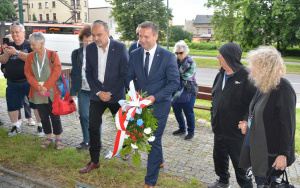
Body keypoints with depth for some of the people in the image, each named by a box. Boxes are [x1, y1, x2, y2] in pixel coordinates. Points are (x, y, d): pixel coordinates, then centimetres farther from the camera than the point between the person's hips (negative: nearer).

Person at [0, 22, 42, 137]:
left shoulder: (30, 45, -2)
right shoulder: (9, 46, 12)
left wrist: (16, 52, -26)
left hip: (29, 81, -4)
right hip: (12, 83, 5)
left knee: (36, 104, -2)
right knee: (11, 106, 11)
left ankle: (40, 126, 14)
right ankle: (16, 126, 31)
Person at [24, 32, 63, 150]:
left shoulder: (53, 55, -3)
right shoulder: (30, 57, 6)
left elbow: (56, 72, -10)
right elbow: (28, 74, 1)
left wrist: (46, 87, -14)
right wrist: (38, 87, -12)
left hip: (52, 92, -3)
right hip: (37, 93, 3)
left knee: (55, 116, 3)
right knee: (43, 116, 11)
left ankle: (58, 139, 19)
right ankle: (48, 138, 28)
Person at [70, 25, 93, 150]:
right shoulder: (76, 53, 4)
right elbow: (74, 73, 8)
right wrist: (73, 91, 5)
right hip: (83, 90, 3)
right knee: (83, 115, 9)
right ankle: (86, 141, 27)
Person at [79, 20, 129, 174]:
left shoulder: (120, 47, -10)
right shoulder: (90, 48, 0)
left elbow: (124, 74, -9)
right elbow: (89, 73, 5)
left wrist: (110, 93, -13)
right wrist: (98, 92, -7)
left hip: (116, 94, -2)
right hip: (97, 95, 3)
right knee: (93, 128, 1)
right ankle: (94, 161, 16)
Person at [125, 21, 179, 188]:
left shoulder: (168, 56, -12)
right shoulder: (134, 55, 1)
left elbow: (174, 82, -13)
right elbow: (130, 77, 8)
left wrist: (155, 97, -22)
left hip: (159, 104, -5)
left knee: (154, 140, -1)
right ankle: (159, 160, 50)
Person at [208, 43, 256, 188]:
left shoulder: (246, 77, -19)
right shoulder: (221, 75, 5)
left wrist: (247, 122, -23)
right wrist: (213, 116, 13)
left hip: (237, 132, -8)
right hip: (219, 128, 8)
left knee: (240, 163, 10)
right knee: (219, 157, 24)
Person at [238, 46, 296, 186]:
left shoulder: (283, 89, -22)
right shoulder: (263, 85, 5)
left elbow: (288, 125, -21)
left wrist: (284, 154, -19)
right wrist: (248, 122, 6)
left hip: (272, 152, -8)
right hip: (256, 145, 8)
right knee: (259, 180, 22)